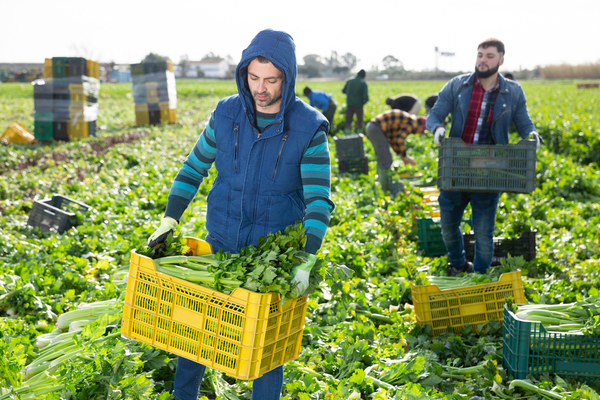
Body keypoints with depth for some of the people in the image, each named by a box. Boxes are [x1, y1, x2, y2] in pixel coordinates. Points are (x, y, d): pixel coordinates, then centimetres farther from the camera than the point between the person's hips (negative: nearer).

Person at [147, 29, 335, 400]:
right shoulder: (226, 114, -5)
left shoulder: (309, 129, -14)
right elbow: (194, 168, 5)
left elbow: (319, 201, -18)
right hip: (221, 241, 3)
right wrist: (169, 221, -4)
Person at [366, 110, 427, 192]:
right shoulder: (412, 123, -10)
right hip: (377, 128, -11)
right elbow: (399, 140, -19)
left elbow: (393, 139, 24)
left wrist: (401, 155, 19)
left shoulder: (406, 121, 21)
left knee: (382, 159, 19)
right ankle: (385, 190, -9)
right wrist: (405, 156, -8)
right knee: (386, 160, -9)